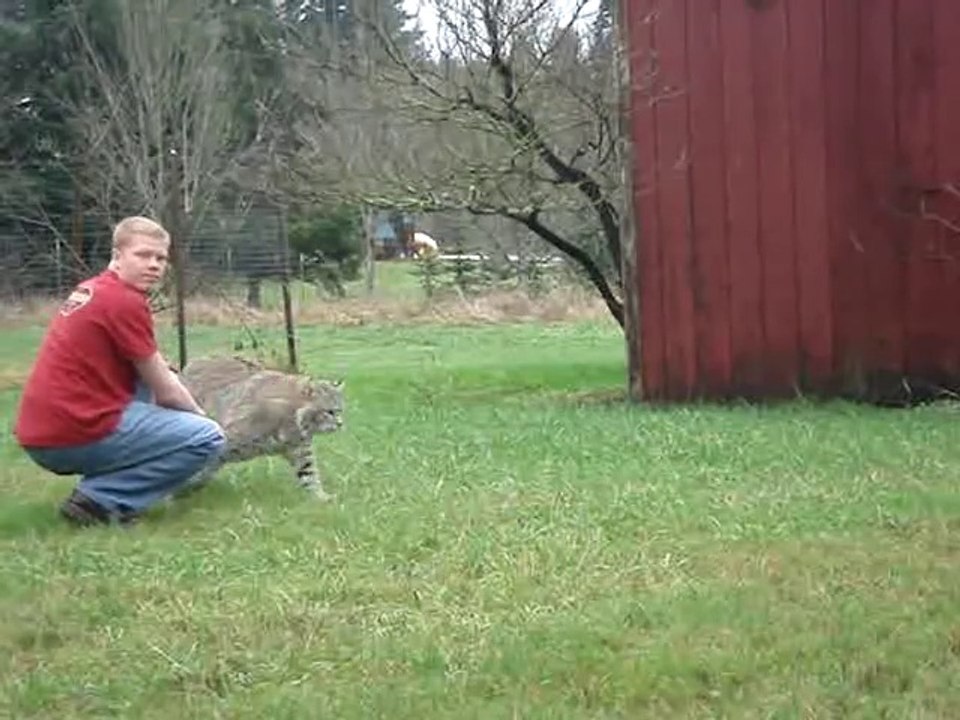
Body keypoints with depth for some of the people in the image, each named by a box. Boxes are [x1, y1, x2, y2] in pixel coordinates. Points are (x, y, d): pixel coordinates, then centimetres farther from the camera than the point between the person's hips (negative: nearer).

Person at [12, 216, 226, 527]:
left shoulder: (91, 289, 16)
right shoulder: (126, 301, -12)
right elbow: (165, 391, -4)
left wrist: (192, 414, 24)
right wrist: (200, 415, 15)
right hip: (75, 436, -9)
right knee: (208, 437, -4)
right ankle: (99, 499, -9)